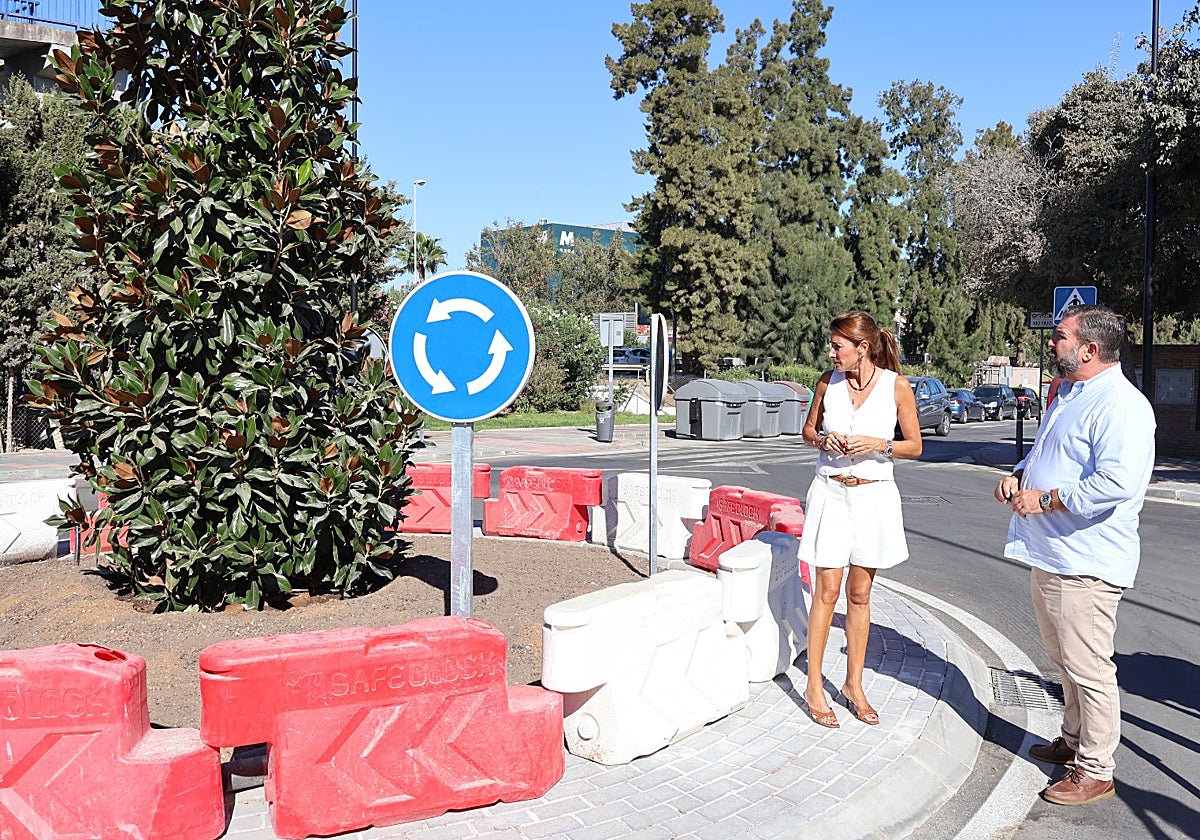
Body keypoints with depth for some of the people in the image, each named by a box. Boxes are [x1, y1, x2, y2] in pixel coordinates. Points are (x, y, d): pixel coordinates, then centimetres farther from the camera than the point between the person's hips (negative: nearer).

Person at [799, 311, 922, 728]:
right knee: (827, 590, 0)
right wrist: (824, 439, -8)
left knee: (859, 593, 9)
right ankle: (814, 685, 11)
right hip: (830, 493, 1)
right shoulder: (829, 380, 1)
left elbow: (914, 445, 1)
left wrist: (878, 445, -16)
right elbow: (808, 429, 14)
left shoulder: (897, 386, -5)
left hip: (874, 495, 0)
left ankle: (854, 684, 23)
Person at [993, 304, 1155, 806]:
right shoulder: (1068, 394, 15)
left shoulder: (1121, 405, -18)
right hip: (1049, 555, 10)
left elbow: (1117, 482, -30)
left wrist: (1045, 500, -21)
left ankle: (1095, 771, 14)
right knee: (1064, 659, 23)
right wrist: (1018, 476, 7)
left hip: (1085, 564, -10)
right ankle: (1074, 741, 40)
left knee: (1088, 669, 1)